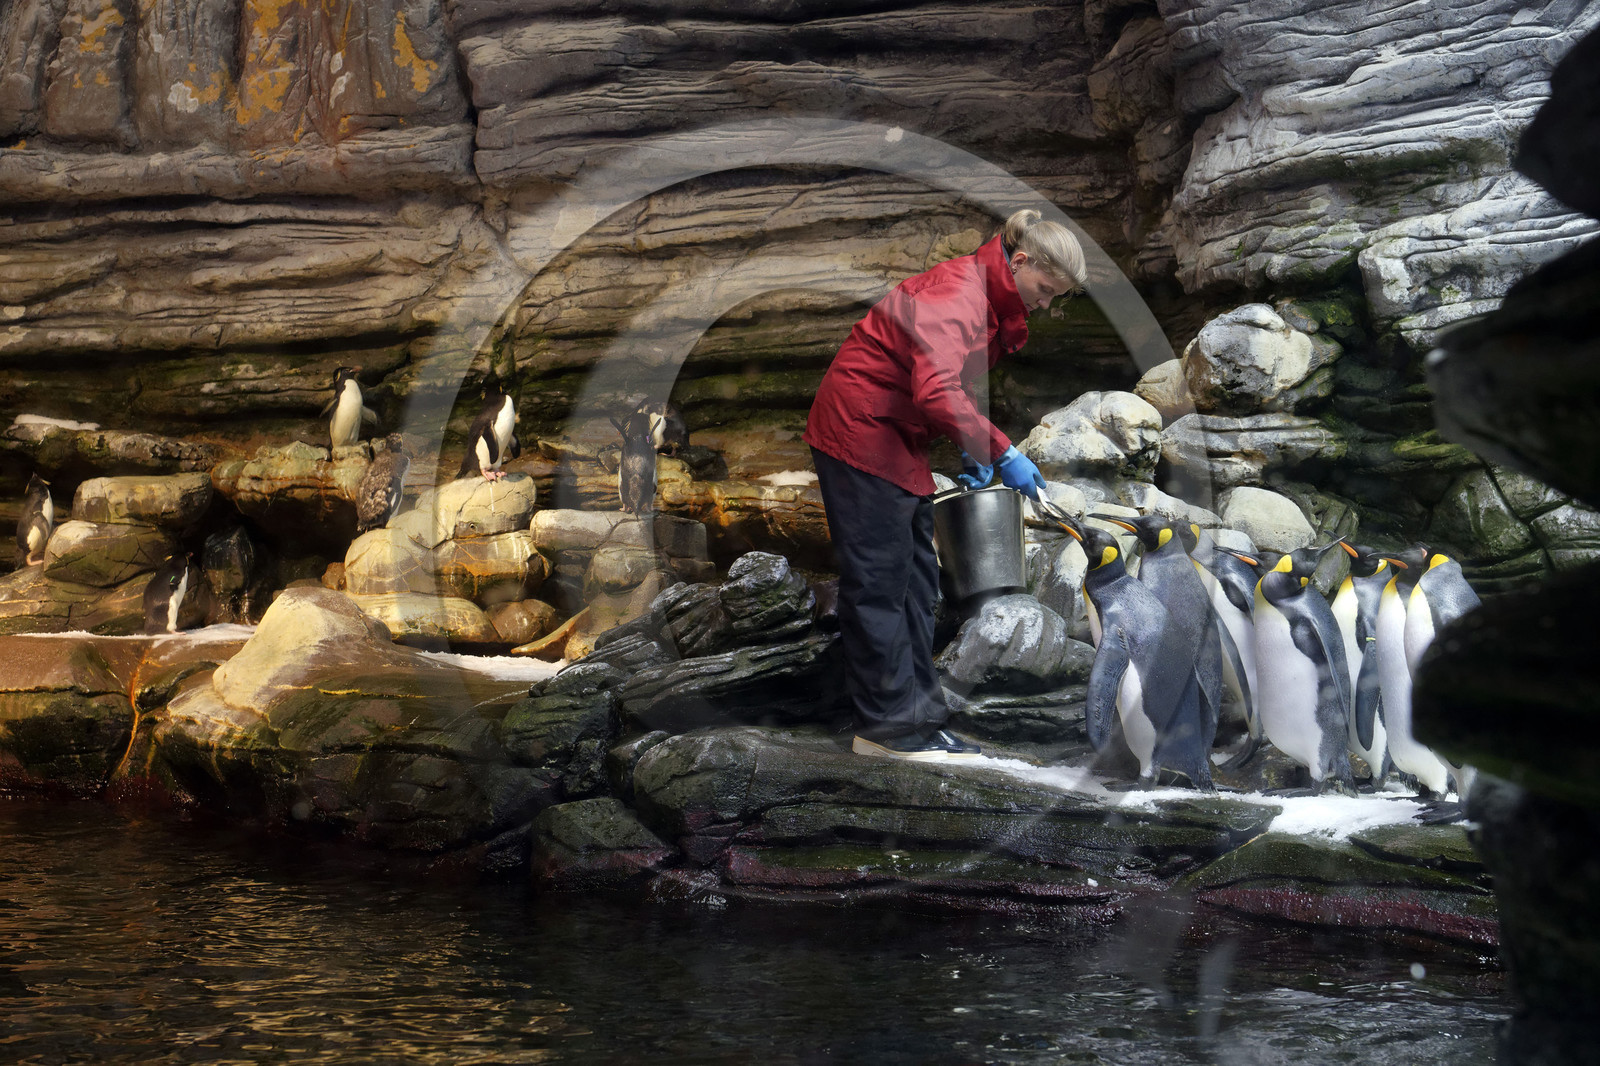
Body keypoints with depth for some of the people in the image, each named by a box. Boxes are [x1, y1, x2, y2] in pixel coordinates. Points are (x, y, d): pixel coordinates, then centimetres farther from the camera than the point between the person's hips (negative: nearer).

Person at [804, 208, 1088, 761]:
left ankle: (916, 714, 15)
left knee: (916, 582, 10)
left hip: (899, 441, 11)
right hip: (858, 432, -11)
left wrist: (972, 450, 6)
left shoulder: (991, 301, 11)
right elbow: (936, 392, -35)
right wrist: (998, 451, -31)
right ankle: (890, 725, -3)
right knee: (880, 581, -7)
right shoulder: (955, 293, -22)